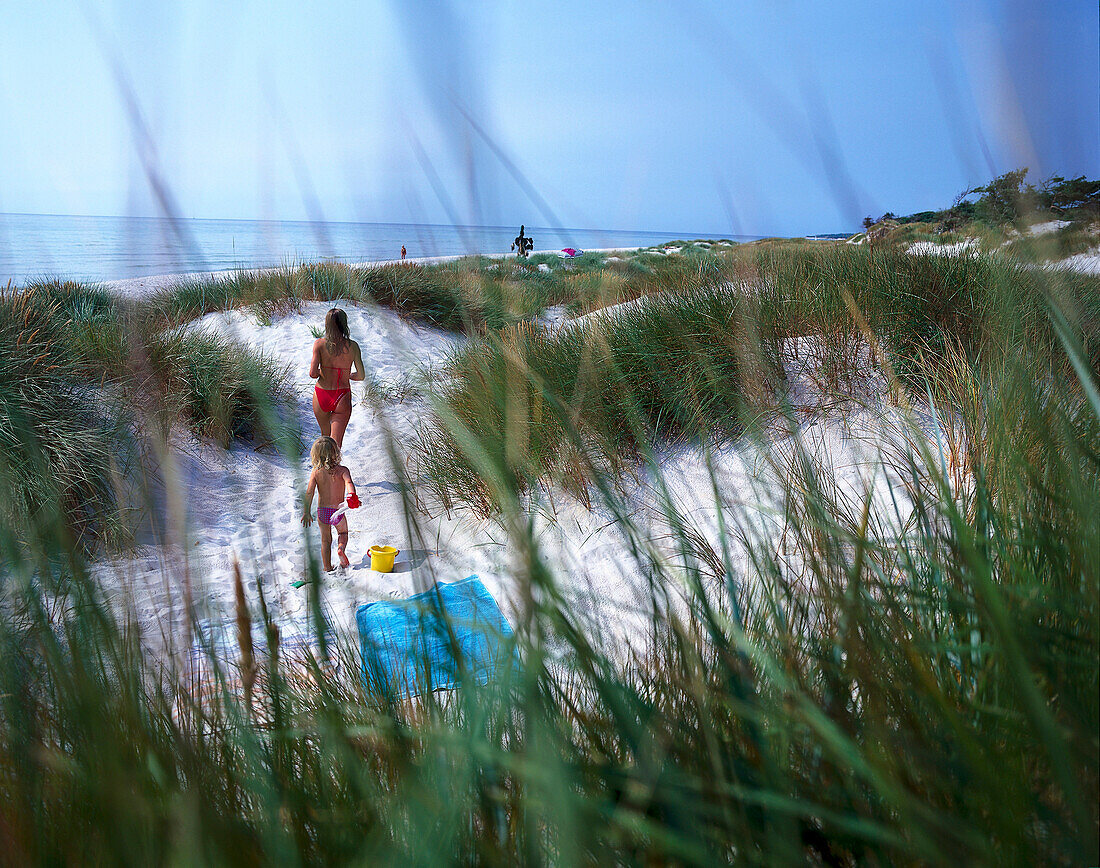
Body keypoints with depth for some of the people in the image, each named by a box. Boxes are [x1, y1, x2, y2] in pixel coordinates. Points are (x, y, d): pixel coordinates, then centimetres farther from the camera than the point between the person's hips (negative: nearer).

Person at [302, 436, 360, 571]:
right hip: (338, 511, -1)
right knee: (343, 533, 26)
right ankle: (341, 548, -4)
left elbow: (309, 492, -10)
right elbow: (348, 482, -31)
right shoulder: (342, 470, -11)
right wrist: (352, 495, -47)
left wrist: (307, 512, -7)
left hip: (322, 512, 1)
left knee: (325, 540, 21)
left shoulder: (316, 472, -7)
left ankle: (327, 568, 24)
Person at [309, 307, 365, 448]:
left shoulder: (319, 343, -8)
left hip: (321, 396, 1)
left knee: (325, 434, 26)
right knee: (336, 443, -1)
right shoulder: (352, 346, -7)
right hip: (342, 398, -1)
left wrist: (322, 373, 10)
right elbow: (361, 376, -5)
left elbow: (313, 373, -13)